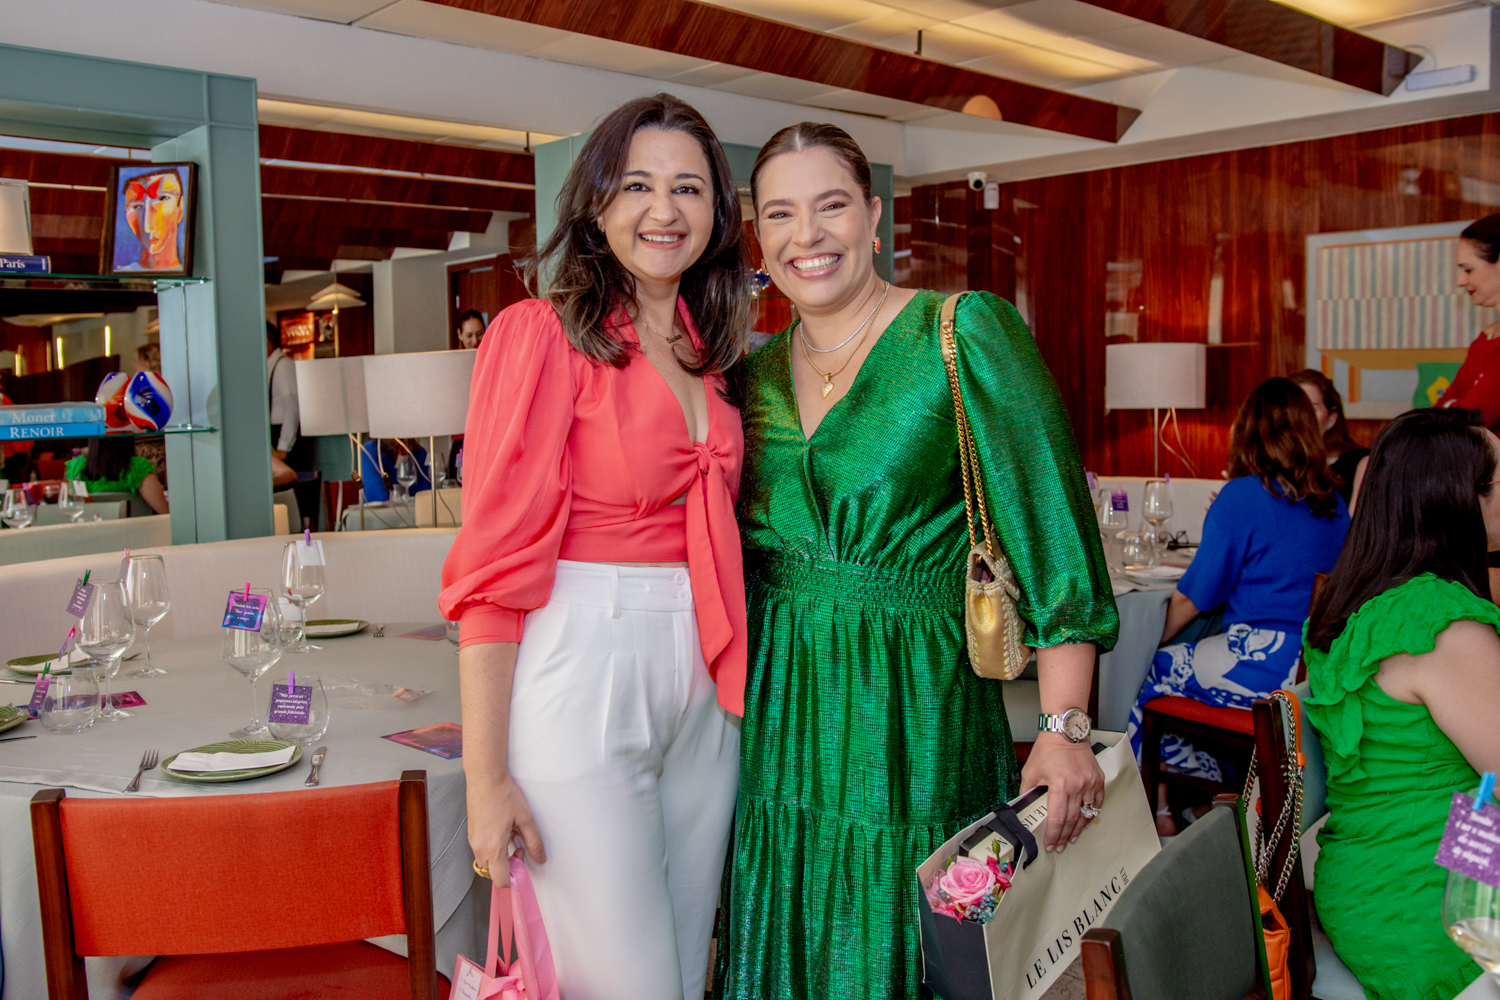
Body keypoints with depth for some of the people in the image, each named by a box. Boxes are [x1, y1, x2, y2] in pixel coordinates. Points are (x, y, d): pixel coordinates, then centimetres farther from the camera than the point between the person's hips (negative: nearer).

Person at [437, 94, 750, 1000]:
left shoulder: (703, 350, 12)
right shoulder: (541, 333, -8)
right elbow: (495, 567, -12)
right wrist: (487, 776, -15)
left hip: (700, 687, 7)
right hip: (580, 681, -7)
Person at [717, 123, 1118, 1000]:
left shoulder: (965, 336, -7)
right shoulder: (756, 375, 8)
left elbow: (1052, 528, -12)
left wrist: (1065, 726, -18)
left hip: (918, 714, -4)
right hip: (780, 715, 5)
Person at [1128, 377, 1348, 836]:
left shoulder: (1242, 496, -11)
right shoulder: (1334, 505, 10)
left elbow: (1192, 597, -6)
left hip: (1262, 666, -8)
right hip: (1319, 667, 8)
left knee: (1149, 674, 10)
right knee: (1182, 661, 23)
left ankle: (1156, 810, 17)